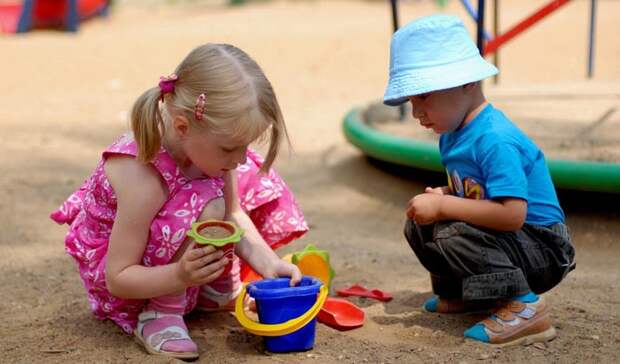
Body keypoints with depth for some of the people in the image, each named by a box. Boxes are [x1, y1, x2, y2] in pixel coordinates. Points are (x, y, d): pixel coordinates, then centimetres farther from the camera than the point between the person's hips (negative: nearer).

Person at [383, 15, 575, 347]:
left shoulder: (494, 140, -27)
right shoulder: (452, 135, 3)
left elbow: (512, 214, -36)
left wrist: (443, 206, -29)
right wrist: (442, 196, -6)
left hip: (543, 249, -9)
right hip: (500, 239, 9)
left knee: (452, 234, -30)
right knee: (418, 226, 5)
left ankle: (524, 307, -20)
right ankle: (459, 292, 20)